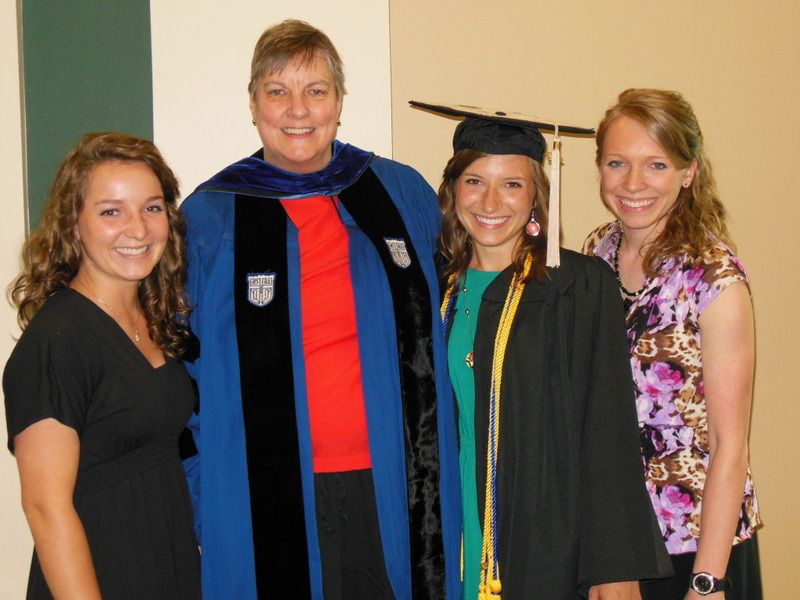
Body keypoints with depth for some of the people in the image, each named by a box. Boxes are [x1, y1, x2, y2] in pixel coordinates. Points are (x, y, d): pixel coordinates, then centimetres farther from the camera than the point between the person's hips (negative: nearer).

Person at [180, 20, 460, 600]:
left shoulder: (405, 196, 4)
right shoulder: (210, 219, -1)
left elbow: (432, 344, 14)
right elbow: (187, 375, 2)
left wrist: (434, 467, 10)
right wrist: (199, 502, -2)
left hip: (394, 485, 2)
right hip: (264, 495, -1)